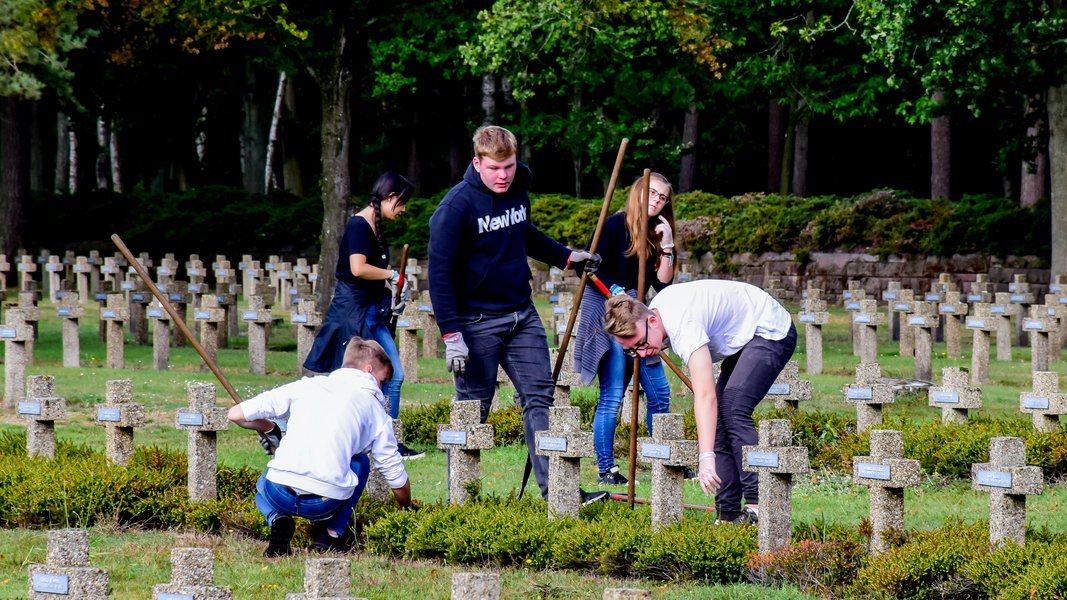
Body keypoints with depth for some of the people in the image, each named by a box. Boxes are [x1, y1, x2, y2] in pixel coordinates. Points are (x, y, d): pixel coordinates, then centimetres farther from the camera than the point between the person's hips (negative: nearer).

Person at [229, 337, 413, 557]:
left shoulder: (307, 385, 18)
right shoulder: (374, 409, 16)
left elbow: (236, 414, 16)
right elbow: (396, 478, 21)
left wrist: (270, 428, 37)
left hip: (280, 493, 1)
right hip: (327, 502, -1)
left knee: (264, 484, 39)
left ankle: (277, 519, 5)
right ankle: (333, 532, 16)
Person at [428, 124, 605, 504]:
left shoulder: (519, 190, 5)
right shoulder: (457, 206, -15)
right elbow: (440, 273, -15)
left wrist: (567, 257, 24)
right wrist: (451, 334, -20)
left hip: (522, 315, 6)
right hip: (476, 322, -6)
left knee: (540, 397, 1)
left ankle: (554, 487, 0)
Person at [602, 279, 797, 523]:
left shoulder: (683, 325, -35)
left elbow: (705, 396, -44)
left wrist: (706, 458, -50)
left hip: (772, 331, -10)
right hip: (744, 338, 10)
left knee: (733, 409, -26)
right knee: (719, 416, 0)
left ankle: (757, 505, -31)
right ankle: (728, 511, -1)